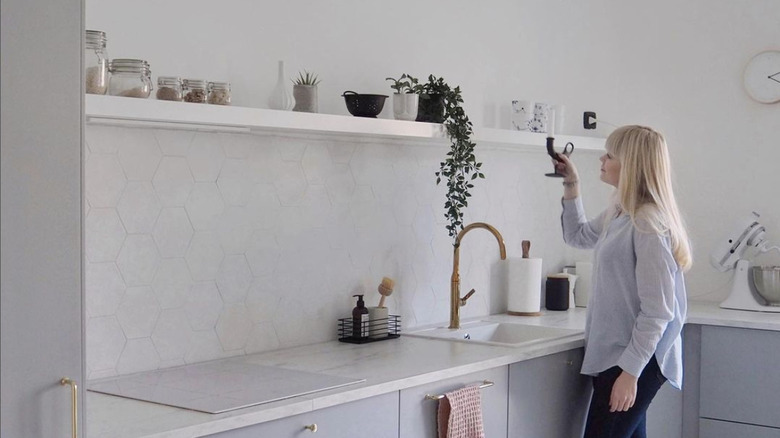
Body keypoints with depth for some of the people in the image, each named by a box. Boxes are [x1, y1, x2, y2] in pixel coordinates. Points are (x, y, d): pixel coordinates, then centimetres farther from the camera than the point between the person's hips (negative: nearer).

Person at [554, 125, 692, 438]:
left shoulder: (648, 224, -19)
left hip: (637, 359, -9)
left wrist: (630, 372, -20)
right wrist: (571, 186, 19)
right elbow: (577, 236, 31)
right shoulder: (618, 214, 9)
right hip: (613, 354, 9)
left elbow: (657, 311, -20)